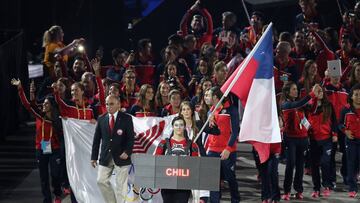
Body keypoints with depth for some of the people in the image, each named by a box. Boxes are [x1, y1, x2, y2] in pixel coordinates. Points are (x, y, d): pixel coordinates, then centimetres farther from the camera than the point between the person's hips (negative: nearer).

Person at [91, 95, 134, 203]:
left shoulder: (126, 118, -2)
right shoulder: (101, 119, 6)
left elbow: (131, 138, -4)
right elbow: (96, 139, 7)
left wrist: (127, 152, -18)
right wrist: (94, 157, 4)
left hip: (121, 157, -3)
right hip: (105, 157, 3)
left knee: (121, 184, 1)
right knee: (101, 181, 1)